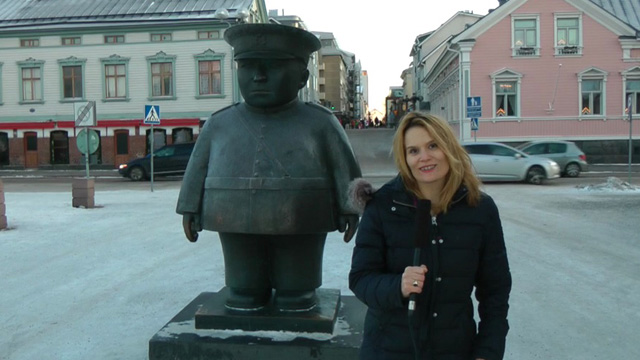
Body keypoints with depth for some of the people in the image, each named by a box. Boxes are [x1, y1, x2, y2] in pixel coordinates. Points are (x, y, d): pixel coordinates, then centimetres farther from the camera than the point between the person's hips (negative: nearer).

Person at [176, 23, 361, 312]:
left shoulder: (319, 122, 1)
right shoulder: (219, 124, 8)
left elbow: (344, 168, 2)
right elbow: (198, 168, 12)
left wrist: (349, 209, -2)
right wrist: (190, 210, 10)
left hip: (299, 223, -2)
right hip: (237, 222, 2)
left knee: (295, 290, 9)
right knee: (244, 292, 11)